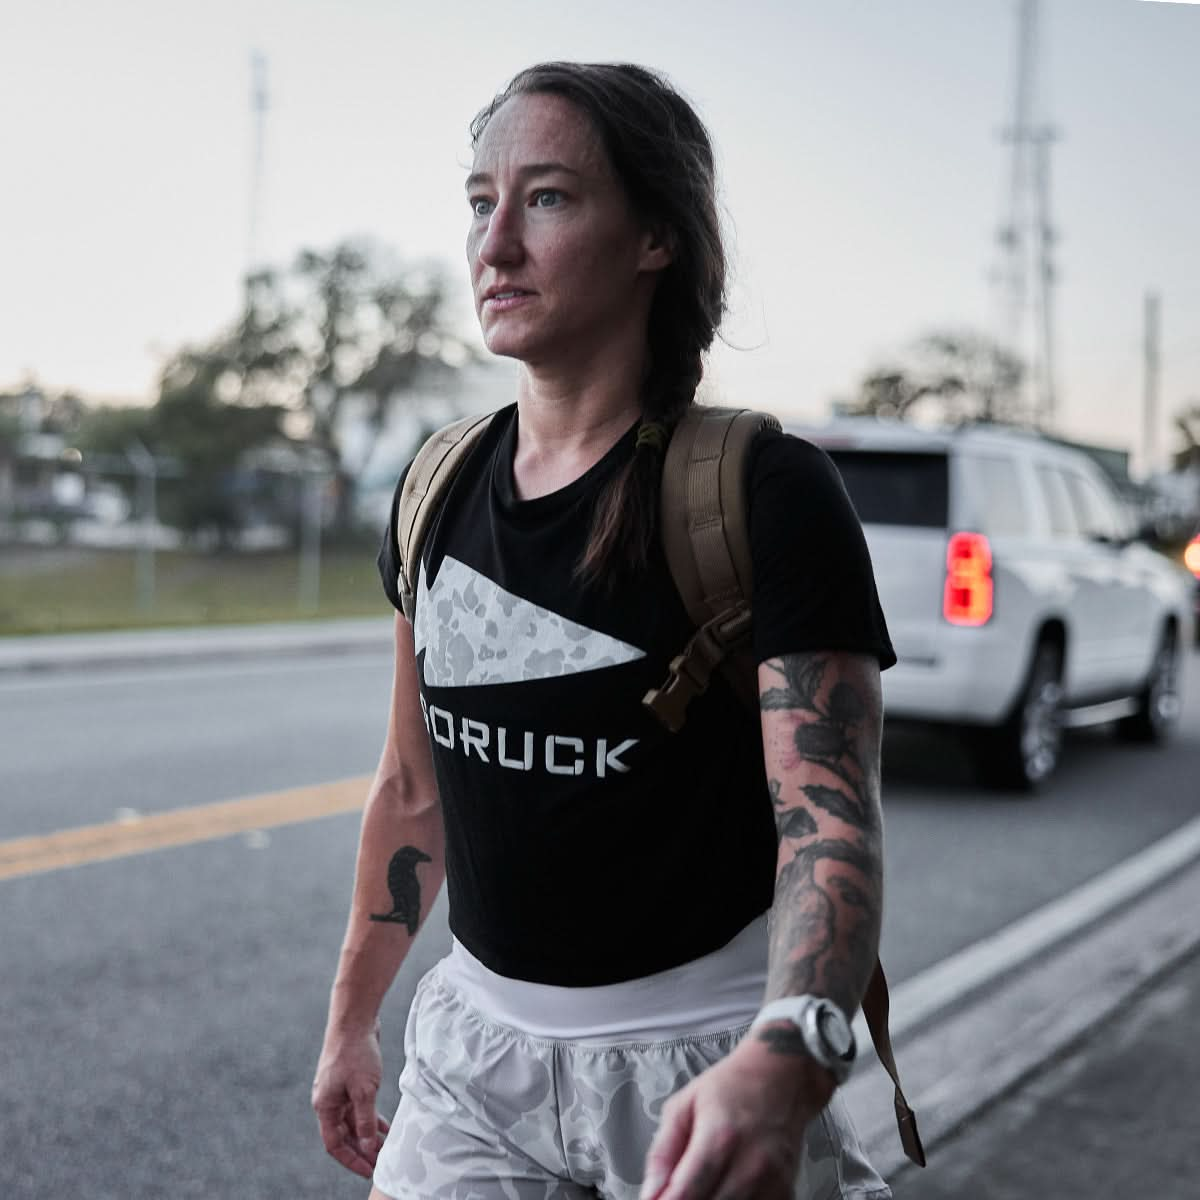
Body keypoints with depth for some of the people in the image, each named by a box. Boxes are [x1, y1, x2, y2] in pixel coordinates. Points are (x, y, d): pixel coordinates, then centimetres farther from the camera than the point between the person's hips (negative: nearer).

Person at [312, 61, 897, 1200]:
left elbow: (830, 819, -26)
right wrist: (350, 1018, 17)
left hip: (703, 1071, -4)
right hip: (474, 1055, 5)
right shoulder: (441, 489, 2)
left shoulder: (766, 493, -16)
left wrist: (784, 1063, -43)